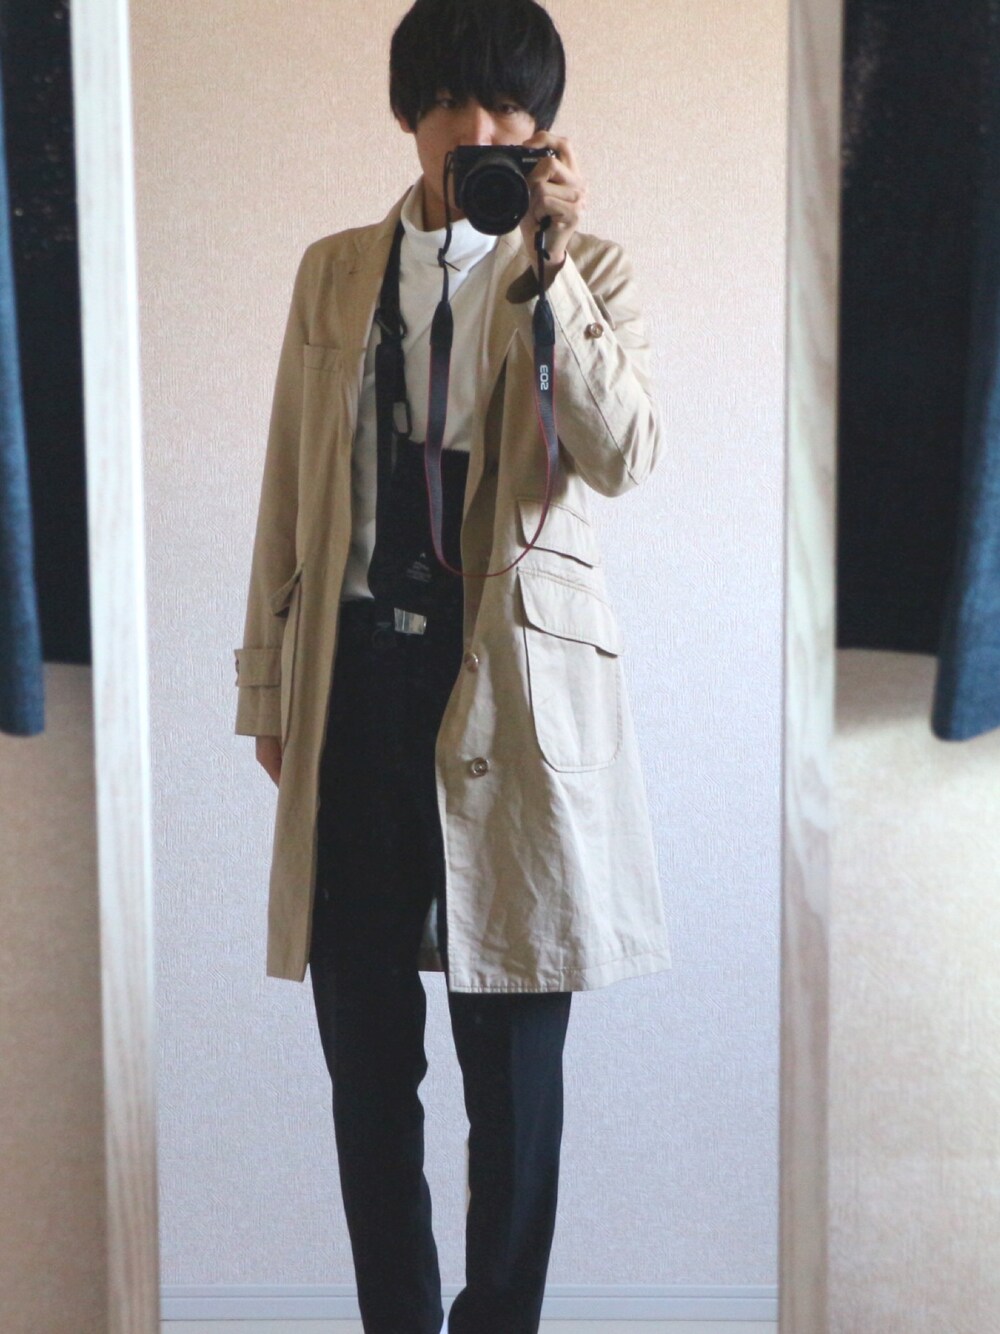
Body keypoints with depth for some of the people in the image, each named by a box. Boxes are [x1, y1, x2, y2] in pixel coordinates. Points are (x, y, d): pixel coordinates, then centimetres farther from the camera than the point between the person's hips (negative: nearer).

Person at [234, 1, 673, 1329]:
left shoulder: (586, 270, 4)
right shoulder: (336, 270, 12)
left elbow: (623, 455, -12)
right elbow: (290, 487, 12)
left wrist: (547, 262, -17)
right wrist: (269, 683, 10)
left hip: (512, 676, -2)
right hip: (359, 671, 3)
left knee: (514, 1060, 4)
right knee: (366, 1056, 9)